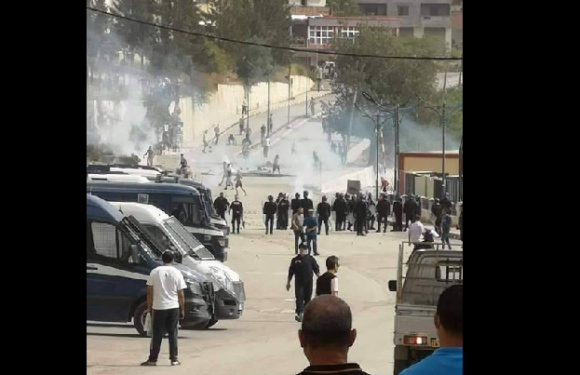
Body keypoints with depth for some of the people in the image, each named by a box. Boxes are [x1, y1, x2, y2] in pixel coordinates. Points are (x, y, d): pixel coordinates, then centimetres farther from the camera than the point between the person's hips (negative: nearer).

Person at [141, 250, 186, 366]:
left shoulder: (155, 272, -1)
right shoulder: (176, 273, -3)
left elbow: (149, 292, 0)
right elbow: (181, 294, -2)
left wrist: (149, 307, 9)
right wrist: (182, 309, 6)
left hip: (158, 307, 0)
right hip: (173, 307, 0)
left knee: (157, 335, 4)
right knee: (173, 334, 7)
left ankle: (152, 359, 4)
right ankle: (174, 359, 6)